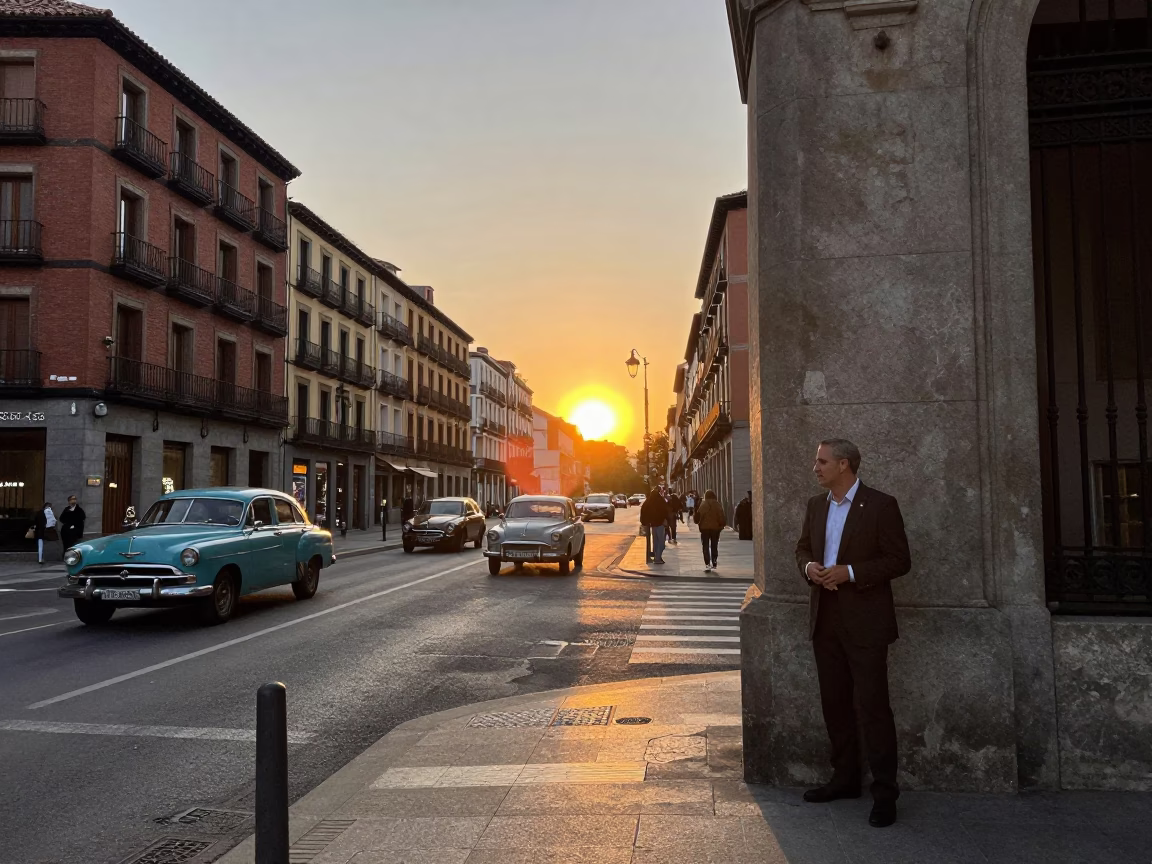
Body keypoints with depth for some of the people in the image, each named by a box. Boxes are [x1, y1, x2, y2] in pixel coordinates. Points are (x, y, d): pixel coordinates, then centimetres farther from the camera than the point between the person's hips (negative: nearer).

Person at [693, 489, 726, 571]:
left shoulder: (703, 504, -5)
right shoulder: (717, 505, -1)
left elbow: (697, 516, -6)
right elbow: (721, 516, -5)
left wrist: (698, 522, 13)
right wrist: (722, 525, 8)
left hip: (705, 528, -2)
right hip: (715, 528, 2)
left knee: (705, 547, 3)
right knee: (714, 546, 16)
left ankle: (707, 564, -10)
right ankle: (714, 563, 19)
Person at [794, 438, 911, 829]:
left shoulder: (880, 505, -9)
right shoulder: (816, 505, 10)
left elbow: (899, 559, -10)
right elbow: (803, 547, 19)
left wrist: (850, 572, -20)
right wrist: (809, 567, -4)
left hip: (865, 621, -6)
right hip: (825, 619, 7)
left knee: (871, 706, -4)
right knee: (834, 703, 14)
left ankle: (885, 792, 6)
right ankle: (845, 778, 27)